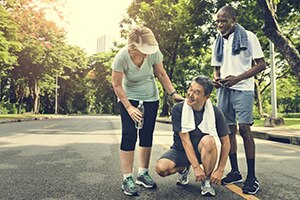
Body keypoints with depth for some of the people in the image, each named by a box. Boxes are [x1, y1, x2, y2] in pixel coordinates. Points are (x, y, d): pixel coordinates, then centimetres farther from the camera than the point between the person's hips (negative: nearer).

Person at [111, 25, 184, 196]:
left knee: (147, 135, 4)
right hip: (129, 98, -2)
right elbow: (116, 84, -17)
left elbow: (161, 74, -5)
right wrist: (129, 107, -20)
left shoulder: (154, 52, -21)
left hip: (151, 97, 3)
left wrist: (173, 93, -11)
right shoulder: (121, 57, -27)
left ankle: (143, 173, 18)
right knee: (129, 135, -11)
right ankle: (127, 178, -1)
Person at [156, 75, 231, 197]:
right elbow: (185, 140, -20)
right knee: (161, 168, -28)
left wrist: (220, 170, -14)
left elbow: (225, 142, -9)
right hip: (181, 150, 0)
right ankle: (183, 169, 10)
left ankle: (206, 182, -11)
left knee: (208, 140, -35)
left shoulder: (215, 112, -15)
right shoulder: (178, 109, -17)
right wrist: (196, 167, -24)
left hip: (202, 151, 0)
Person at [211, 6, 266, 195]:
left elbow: (261, 64, -7)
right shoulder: (218, 42, 14)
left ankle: (252, 177, -3)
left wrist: (237, 78, -18)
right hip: (224, 89, 5)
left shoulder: (248, 37, -2)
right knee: (229, 129, 5)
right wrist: (216, 78, -3)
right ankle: (235, 172, 16)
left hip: (243, 89, -5)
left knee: (244, 128, -13)